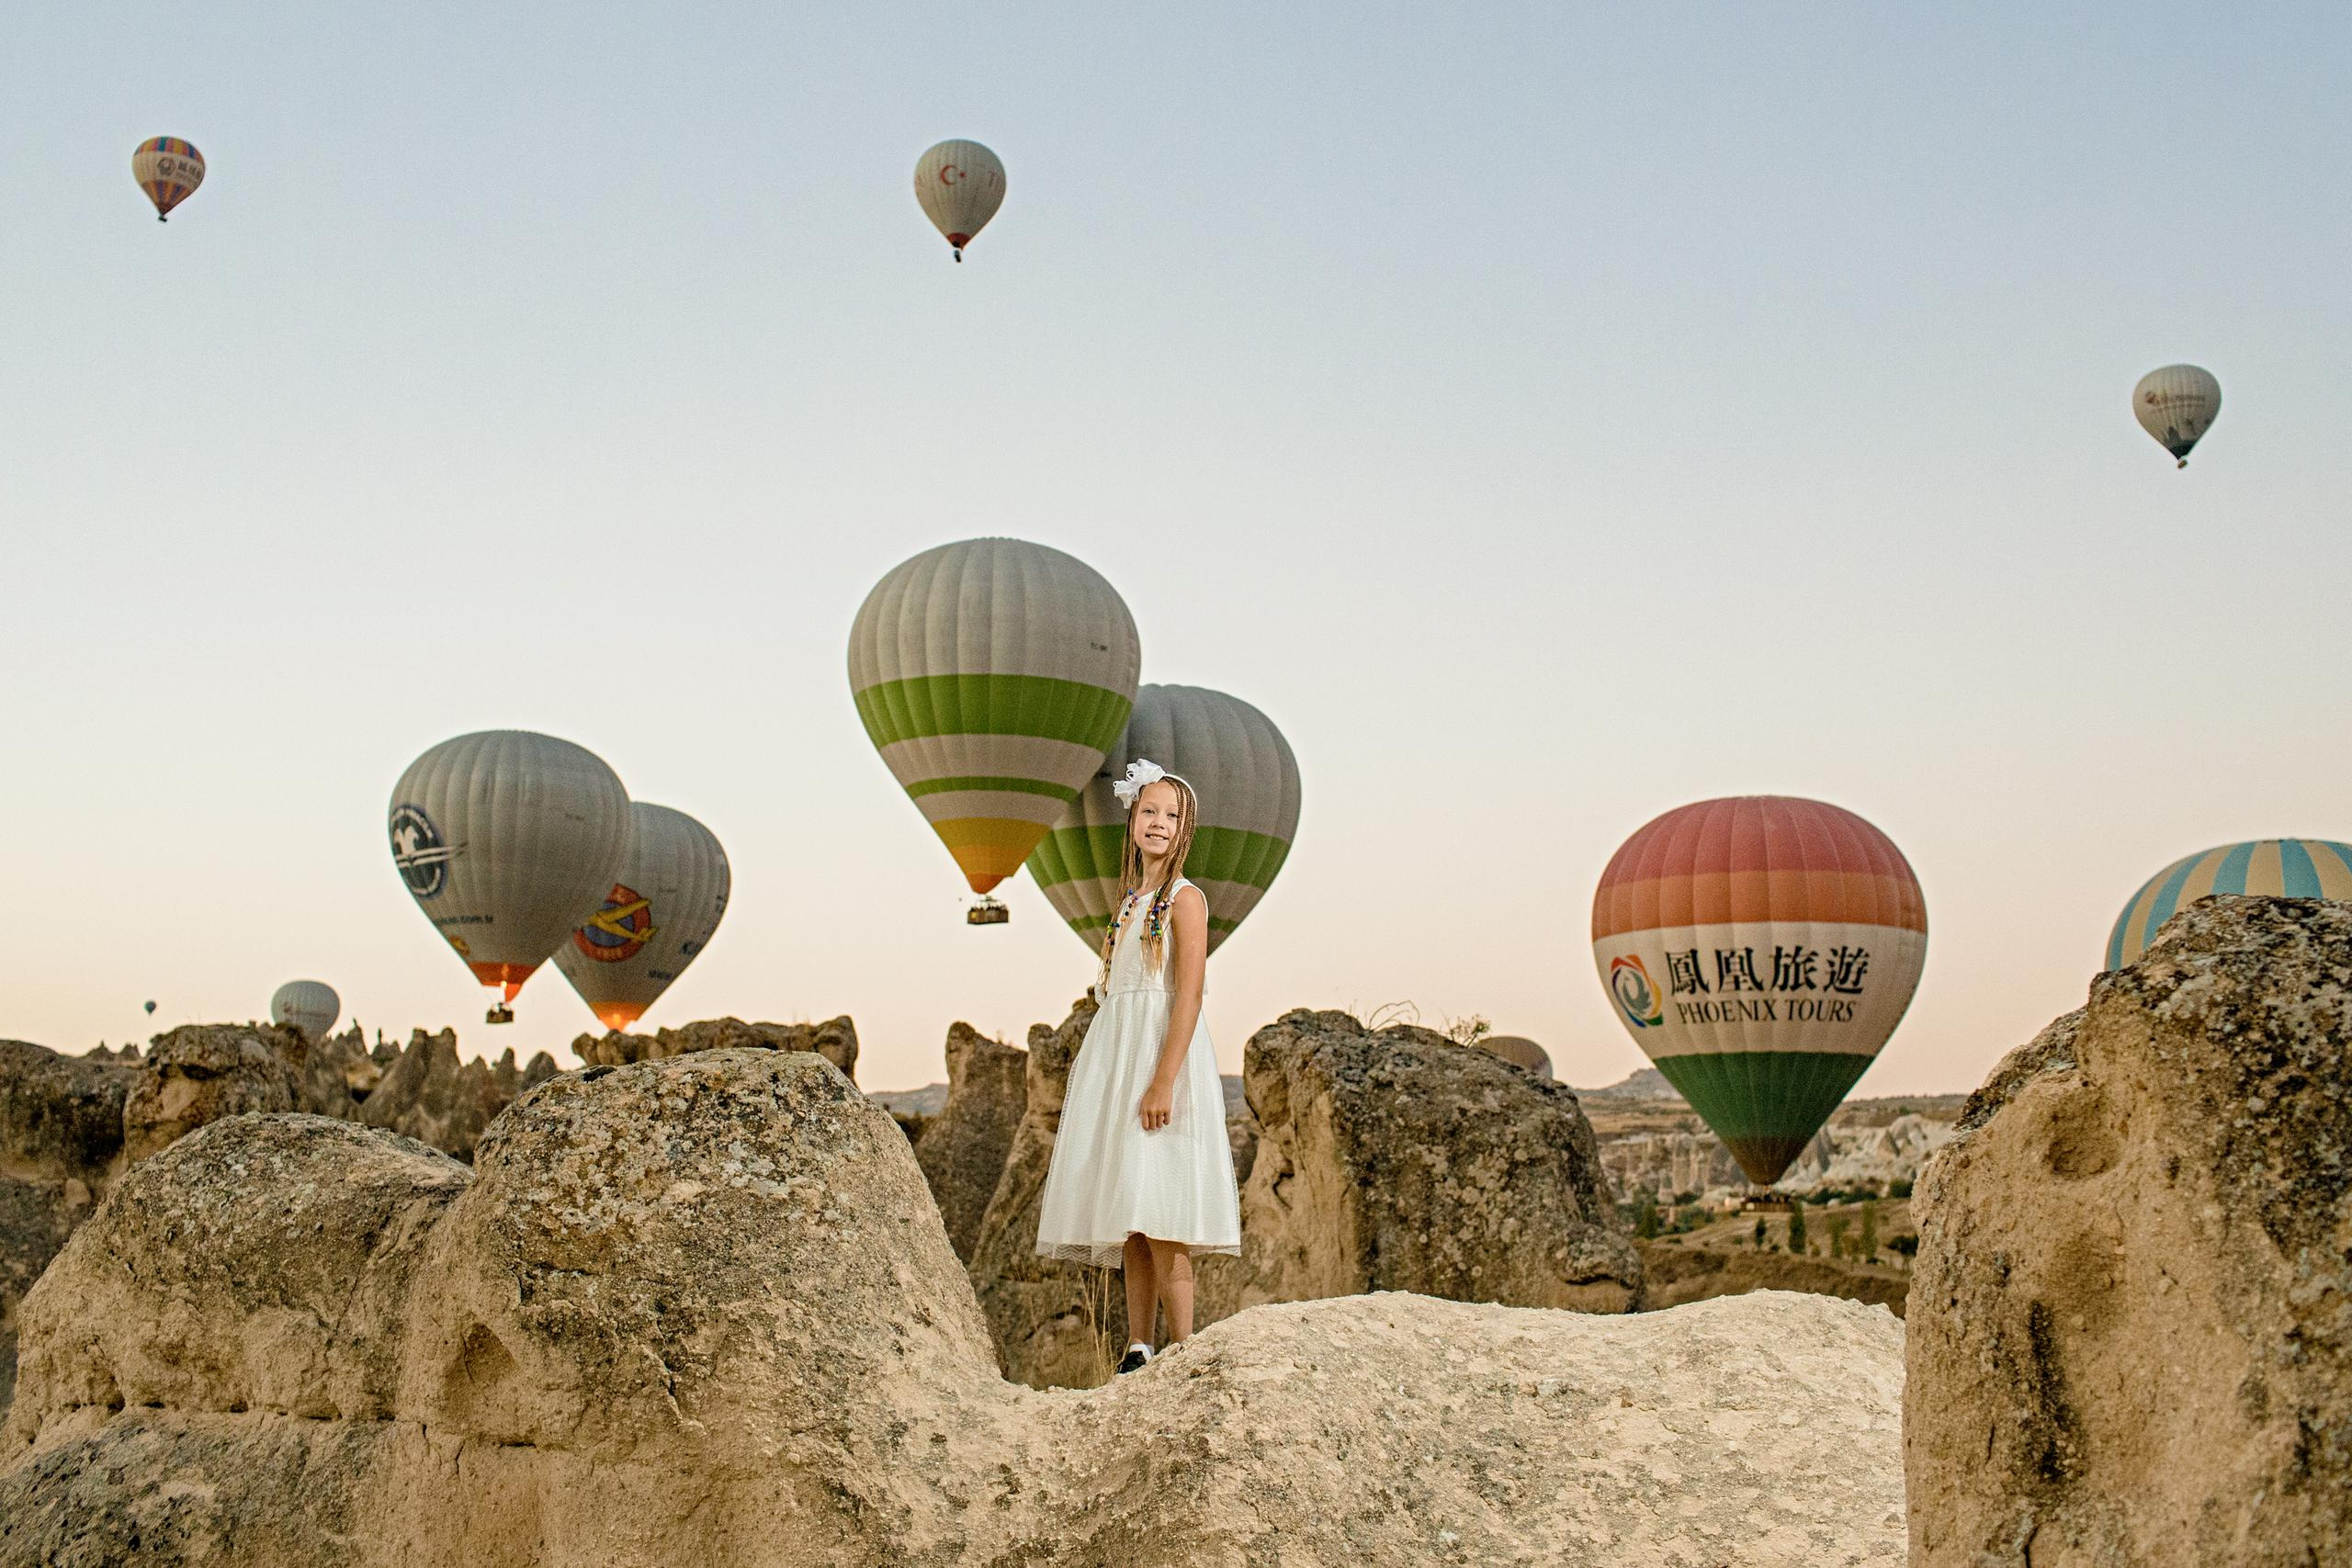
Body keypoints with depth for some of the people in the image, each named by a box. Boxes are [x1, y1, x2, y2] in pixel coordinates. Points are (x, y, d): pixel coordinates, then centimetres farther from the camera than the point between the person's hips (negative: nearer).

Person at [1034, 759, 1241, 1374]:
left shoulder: (1185, 899, -5)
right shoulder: (1132, 901, 18)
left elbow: (1189, 997, -14)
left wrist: (1164, 1081, -22)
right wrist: (1086, 1076, 19)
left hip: (1162, 1049, -8)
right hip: (1113, 1057, 8)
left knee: (1157, 1211, -13)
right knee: (1125, 1214, 5)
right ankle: (1138, 1350, 8)